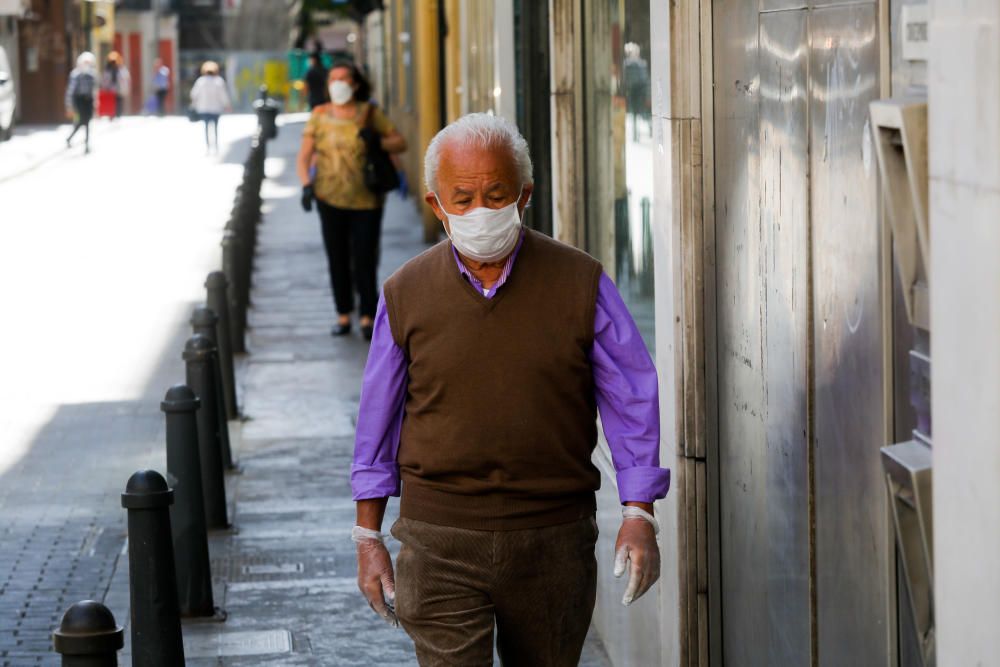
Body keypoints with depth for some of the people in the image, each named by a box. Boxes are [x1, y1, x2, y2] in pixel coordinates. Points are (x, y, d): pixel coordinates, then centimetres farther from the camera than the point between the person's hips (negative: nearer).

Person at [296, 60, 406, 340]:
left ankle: (367, 317, 6)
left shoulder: (369, 113, -2)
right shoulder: (319, 115, 2)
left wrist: (377, 140, -19)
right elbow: (304, 156, 1)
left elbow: (400, 143, 1)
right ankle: (343, 316, 17)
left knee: (364, 260, -5)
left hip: (366, 201, -2)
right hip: (330, 199, 2)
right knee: (337, 260, 6)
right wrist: (306, 185, -15)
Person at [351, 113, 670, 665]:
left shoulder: (581, 283, -1)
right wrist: (368, 537, 10)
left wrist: (639, 516, -4)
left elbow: (632, 401, 3)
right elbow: (378, 422, 10)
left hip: (555, 544, 1)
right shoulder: (405, 295, 1)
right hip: (440, 544, -1)